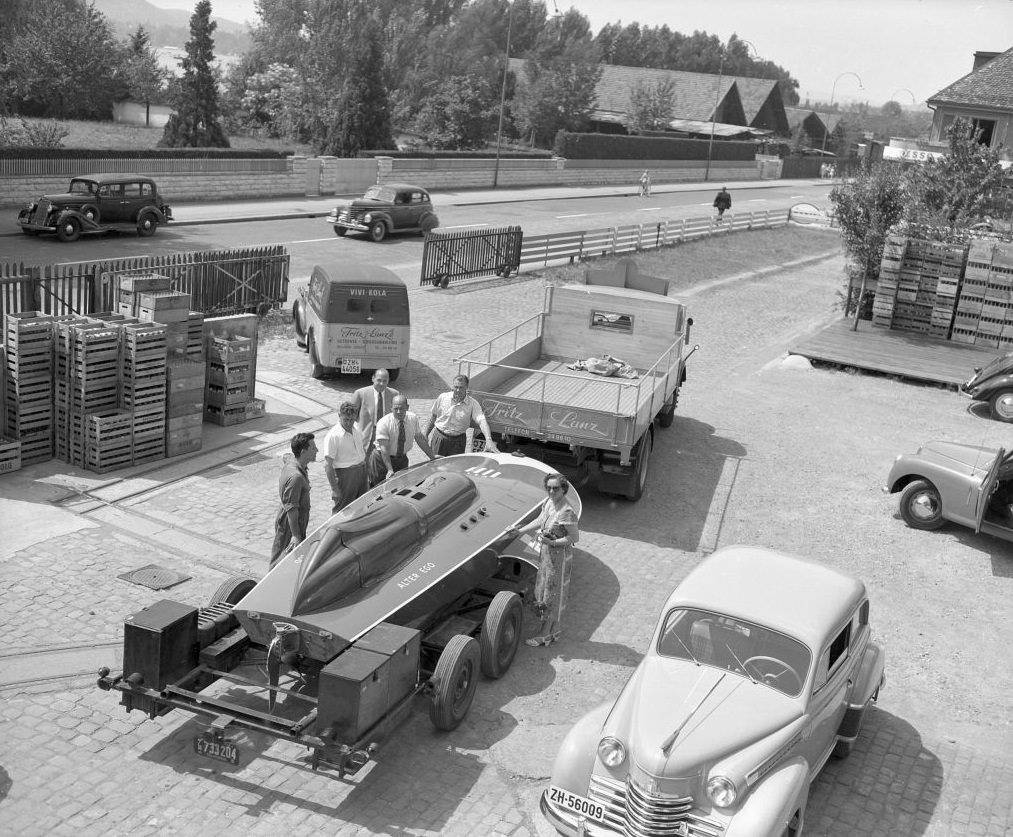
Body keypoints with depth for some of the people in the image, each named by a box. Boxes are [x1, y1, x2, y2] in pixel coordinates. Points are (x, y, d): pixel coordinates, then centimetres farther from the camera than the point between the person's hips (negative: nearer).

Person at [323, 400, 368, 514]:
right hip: (345, 474, -7)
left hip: (362, 470, 7)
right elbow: (328, 465, -18)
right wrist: (334, 488, -19)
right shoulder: (333, 436, -17)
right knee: (341, 510, -1)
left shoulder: (357, 429, 5)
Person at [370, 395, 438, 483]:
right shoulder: (383, 423, -22)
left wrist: (433, 458, 1)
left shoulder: (413, 418, -10)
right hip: (382, 458, -4)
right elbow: (384, 448, -26)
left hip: (402, 459, 4)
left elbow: (420, 439, 0)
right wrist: (390, 470, -33)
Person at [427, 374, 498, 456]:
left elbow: (482, 421, -26)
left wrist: (488, 440, -41)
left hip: (458, 440, -1)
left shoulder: (473, 404, -12)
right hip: (439, 437, 1)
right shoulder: (442, 397, -6)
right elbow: (433, 416, 7)